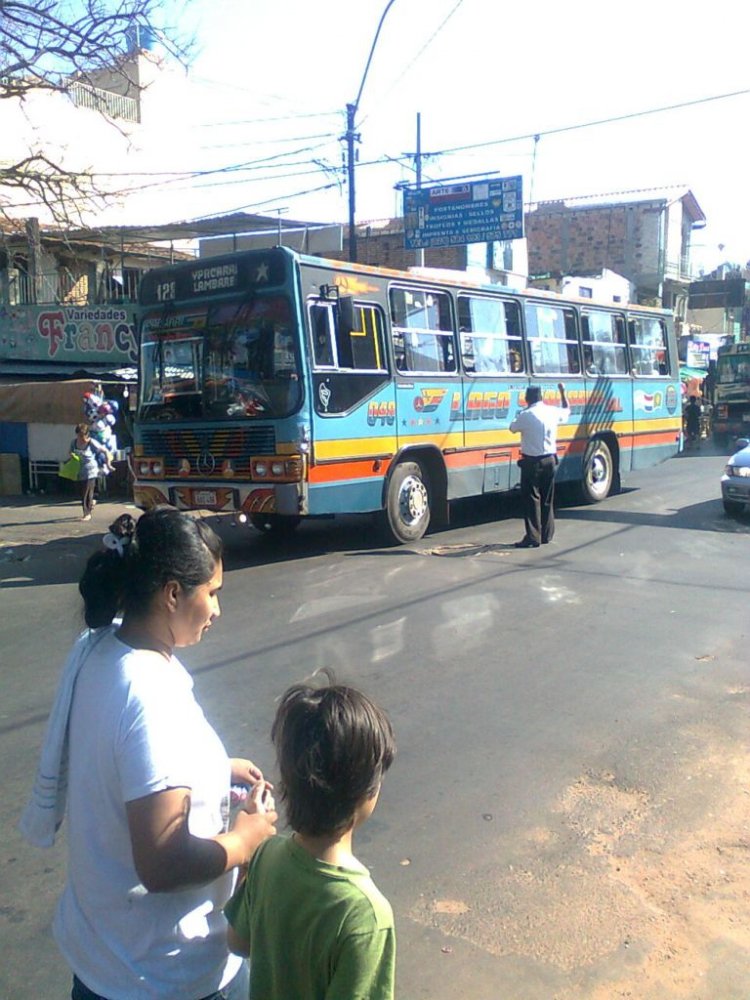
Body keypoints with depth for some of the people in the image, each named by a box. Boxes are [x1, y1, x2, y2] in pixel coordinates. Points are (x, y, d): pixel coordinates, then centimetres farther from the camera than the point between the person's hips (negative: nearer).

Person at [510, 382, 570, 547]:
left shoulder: (525, 415, -15)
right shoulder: (552, 412, 1)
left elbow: (513, 428, 4)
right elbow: (566, 410, 24)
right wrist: (562, 392, 37)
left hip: (531, 462, -6)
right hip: (550, 460, 6)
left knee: (531, 499, -3)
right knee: (547, 499, 14)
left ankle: (533, 538, -6)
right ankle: (546, 535, 21)